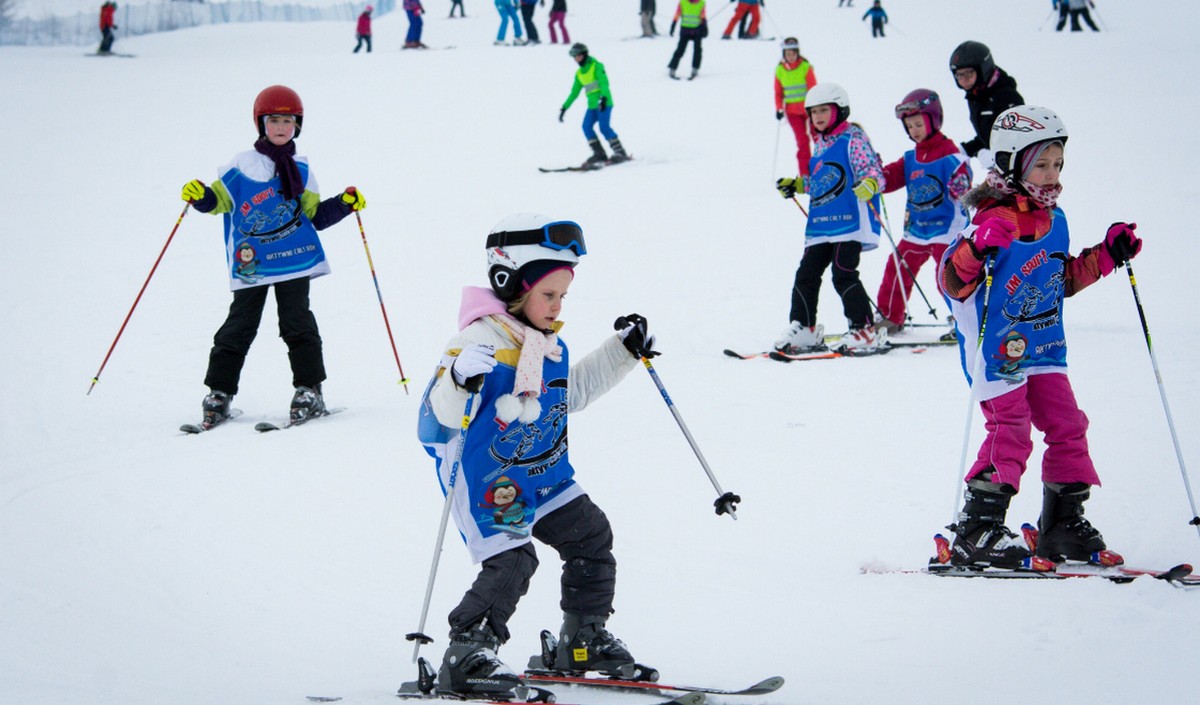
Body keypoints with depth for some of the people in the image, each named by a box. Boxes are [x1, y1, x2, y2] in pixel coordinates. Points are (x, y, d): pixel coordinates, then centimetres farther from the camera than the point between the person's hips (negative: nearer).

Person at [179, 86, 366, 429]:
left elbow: (315, 216, 17)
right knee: (239, 326, 2)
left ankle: (310, 391, 3)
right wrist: (199, 196, -18)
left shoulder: (300, 170, 12)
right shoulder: (240, 167, 3)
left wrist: (344, 204, 4)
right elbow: (219, 200, 2)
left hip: (294, 259, 1)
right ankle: (219, 393, 10)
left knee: (297, 323, -3)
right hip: (250, 264, -1)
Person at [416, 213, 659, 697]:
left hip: (546, 475, 9)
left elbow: (573, 392, 27)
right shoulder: (481, 342, -21)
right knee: (510, 562, -17)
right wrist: (459, 382, -50)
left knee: (590, 536, 11)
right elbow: (441, 415, -29)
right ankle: (466, 658, -8)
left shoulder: (549, 344, 7)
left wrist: (623, 351, 23)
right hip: (489, 481, -9)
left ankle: (584, 641, 25)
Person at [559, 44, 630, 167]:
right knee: (587, 126, -13)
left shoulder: (596, 66, -2)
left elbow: (604, 82, -14)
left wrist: (603, 97, -29)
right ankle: (599, 154, -14)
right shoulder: (579, 73, 18)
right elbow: (574, 93, 22)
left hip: (603, 104, -7)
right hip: (592, 105, 7)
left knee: (604, 127, -19)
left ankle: (620, 153, -13)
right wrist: (564, 108, 17)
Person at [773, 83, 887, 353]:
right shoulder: (821, 144, 18)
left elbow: (873, 172, -13)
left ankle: (866, 332, -5)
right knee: (806, 274, 7)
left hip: (849, 221, -8)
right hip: (821, 225, 9)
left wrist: (869, 185, -33)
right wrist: (796, 185, 28)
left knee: (844, 275, -11)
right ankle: (804, 328, 17)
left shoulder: (853, 138, -6)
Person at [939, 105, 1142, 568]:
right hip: (997, 351, -8)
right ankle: (975, 533, -8)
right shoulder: (995, 219, -15)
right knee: (1009, 431, -13)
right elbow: (953, 283, -21)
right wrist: (976, 250, -40)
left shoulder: (1054, 220, 12)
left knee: (1067, 426, 6)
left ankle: (1064, 525, 16)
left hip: (1045, 349, 8)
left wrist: (1106, 255, 17)